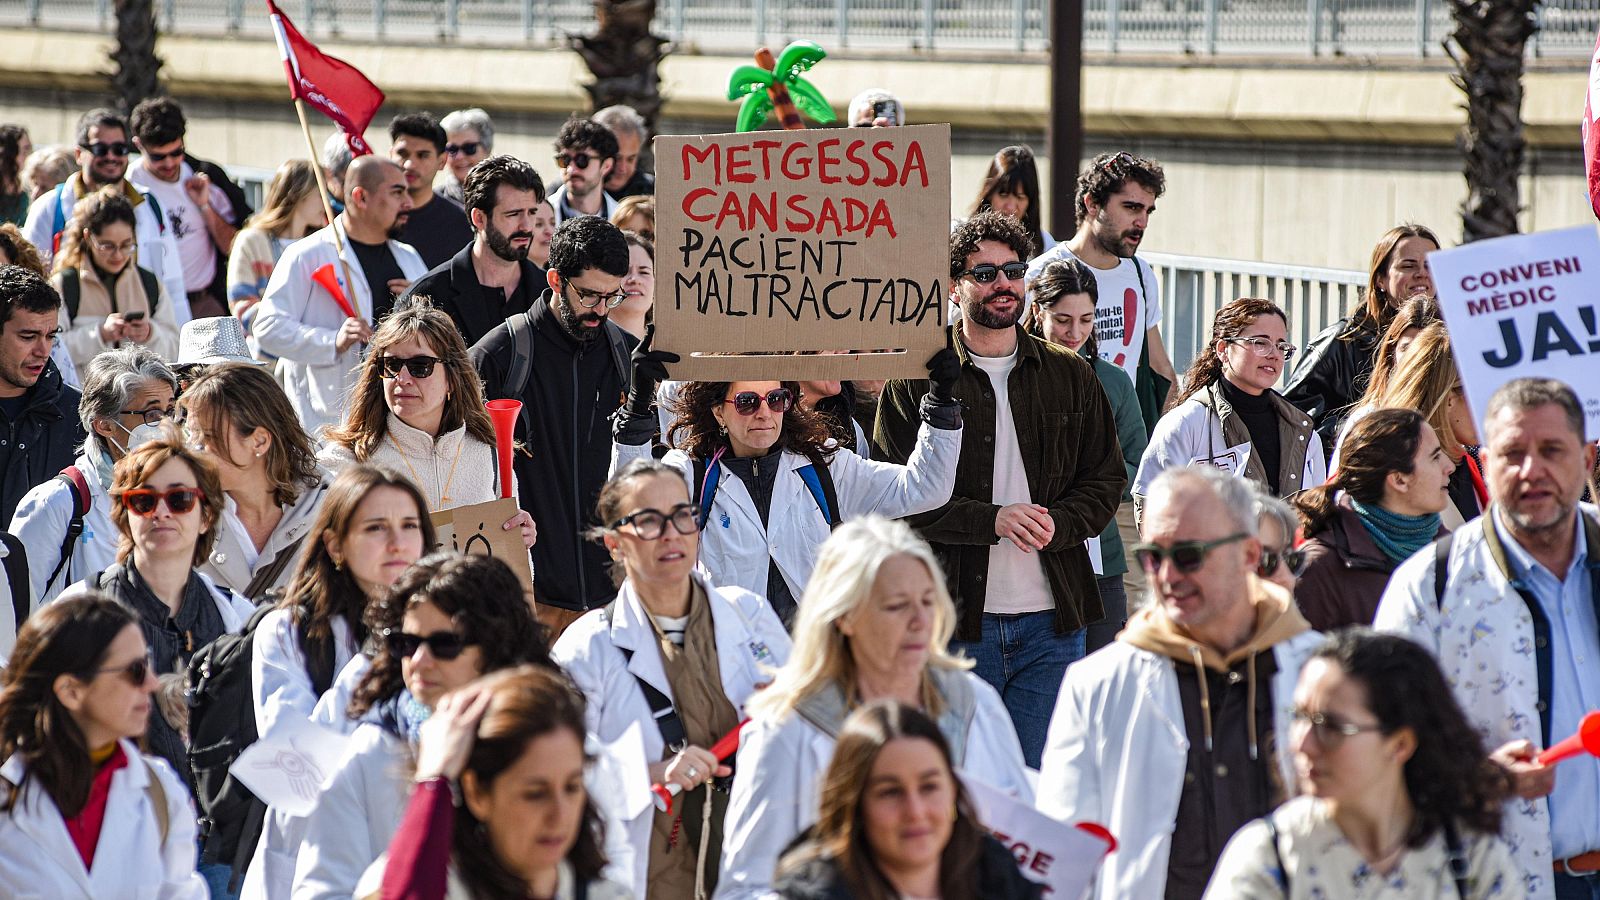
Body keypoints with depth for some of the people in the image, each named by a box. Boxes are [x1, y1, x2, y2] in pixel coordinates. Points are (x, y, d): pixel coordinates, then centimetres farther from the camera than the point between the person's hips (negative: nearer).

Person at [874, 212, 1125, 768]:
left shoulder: (1069, 375, 11)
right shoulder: (918, 380, 0)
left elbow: (1106, 481, 11)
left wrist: (1056, 523, -10)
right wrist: (992, 519, -19)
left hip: (1051, 622, 3)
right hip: (958, 621, -3)